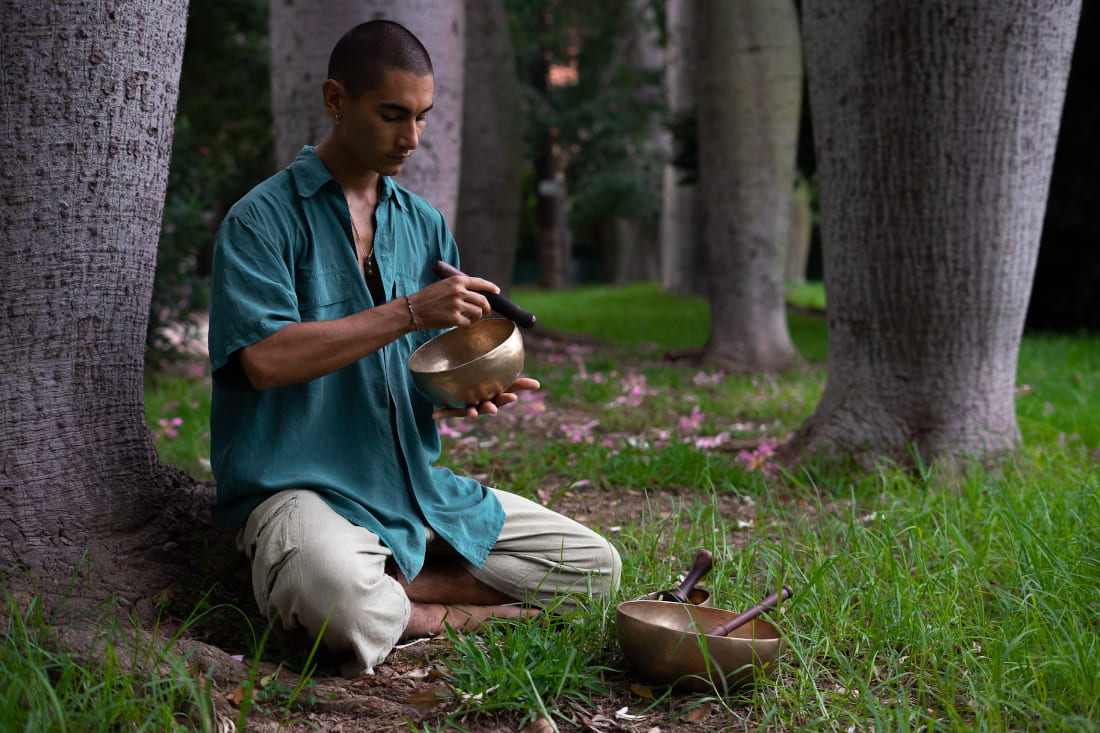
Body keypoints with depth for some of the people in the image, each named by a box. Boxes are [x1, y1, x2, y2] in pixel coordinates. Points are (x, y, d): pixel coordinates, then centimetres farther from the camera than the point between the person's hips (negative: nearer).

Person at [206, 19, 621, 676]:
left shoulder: (425, 226, 14)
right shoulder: (263, 219, -5)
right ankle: (449, 615, -7)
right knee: (341, 599, -40)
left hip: (417, 485, 7)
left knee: (595, 566, -1)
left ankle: (392, 587, -8)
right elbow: (265, 359, -20)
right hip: (304, 487, -7)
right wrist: (409, 312, -21)